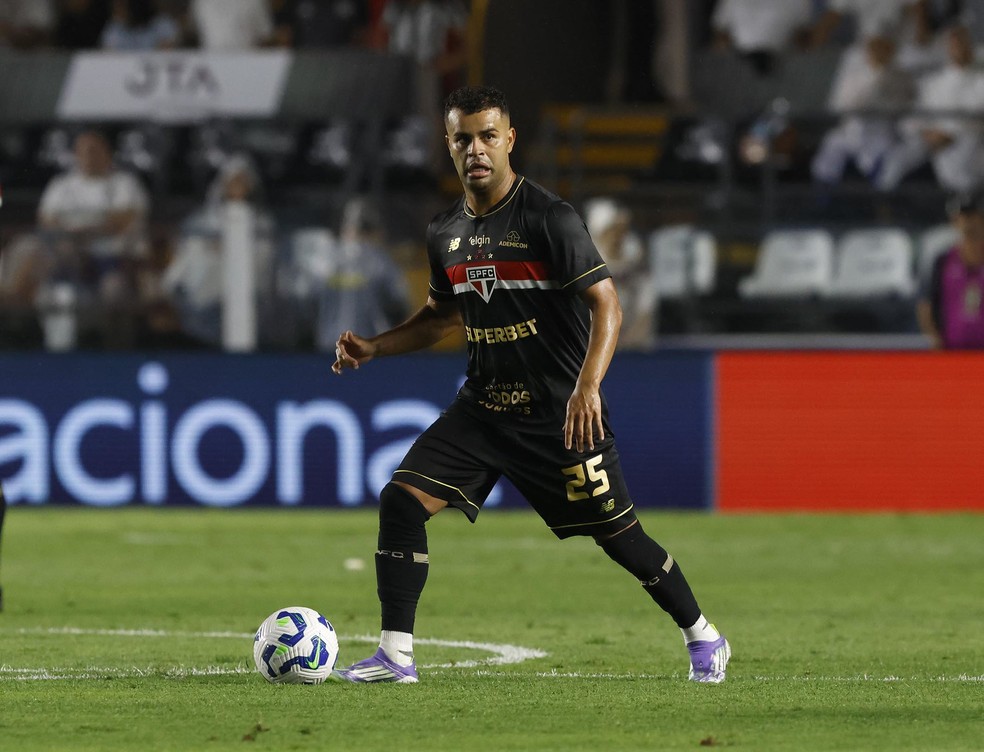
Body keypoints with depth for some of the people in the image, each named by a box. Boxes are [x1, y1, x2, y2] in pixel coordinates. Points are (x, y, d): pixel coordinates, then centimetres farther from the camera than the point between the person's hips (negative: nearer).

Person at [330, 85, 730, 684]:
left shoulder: (550, 219, -14)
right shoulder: (445, 234, 7)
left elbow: (606, 304, -19)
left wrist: (587, 387, -33)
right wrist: (375, 347, 8)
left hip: (560, 413, -6)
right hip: (483, 406, 6)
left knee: (618, 534, 1)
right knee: (401, 500, -10)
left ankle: (703, 637, 23)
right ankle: (396, 655, -6)